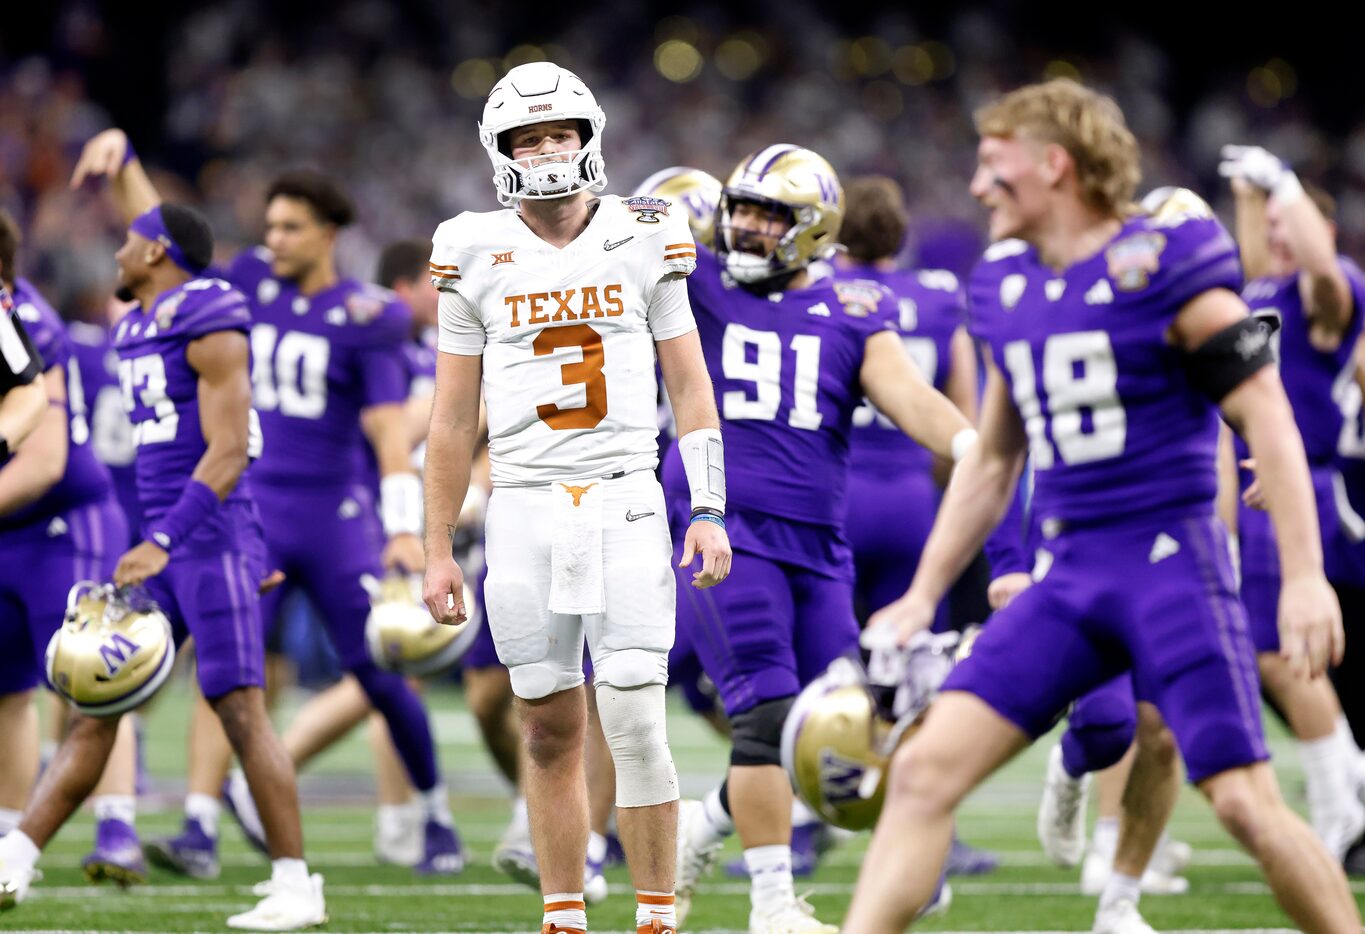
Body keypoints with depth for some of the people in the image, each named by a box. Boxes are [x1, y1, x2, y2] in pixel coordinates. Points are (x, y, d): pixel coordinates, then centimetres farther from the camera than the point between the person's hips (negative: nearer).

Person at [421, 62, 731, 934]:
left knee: (635, 723, -9)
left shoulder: (643, 240, 3)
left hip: (625, 501, -1)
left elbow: (689, 383, 7)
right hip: (525, 505, 1)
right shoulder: (478, 256, 4)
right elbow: (455, 417, 9)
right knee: (552, 730, 5)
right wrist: (438, 551, 7)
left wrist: (710, 512, -1)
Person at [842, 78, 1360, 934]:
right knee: (926, 768, -5)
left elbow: (1266, 417, -9)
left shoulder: (1163, 266, -7)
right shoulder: (1006, 291, 13)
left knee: (1246, 802, -9)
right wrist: (922, 598, 19)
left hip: (1169, 558, -6)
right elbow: (992, 463, 23)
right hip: (1069, 571, 6)